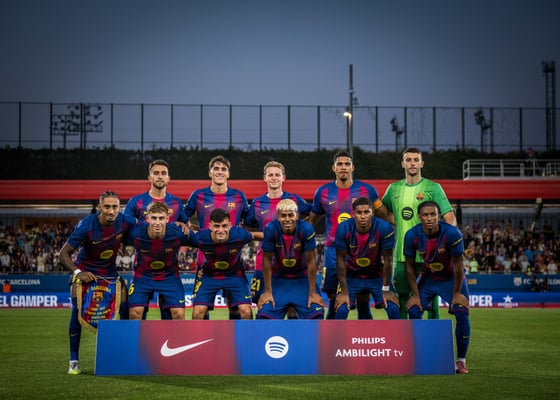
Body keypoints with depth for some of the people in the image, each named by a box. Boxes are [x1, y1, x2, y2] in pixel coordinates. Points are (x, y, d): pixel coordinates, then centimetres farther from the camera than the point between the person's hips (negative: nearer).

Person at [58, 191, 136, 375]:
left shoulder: (125, 222, -18)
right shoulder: (86, 226, -27)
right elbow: (64, 254, -20)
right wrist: (78, 272, -34)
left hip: (110, 271, 3)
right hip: (85, 271, -3)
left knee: (126, 310, -9)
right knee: (77, 311, -17)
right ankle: (74, 361, -6)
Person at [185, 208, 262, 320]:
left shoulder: (239, 235, -29)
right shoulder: (199, 238, -29)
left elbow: (255, 235, -6)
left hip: (235, 274, 0)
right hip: (209, 275, 0)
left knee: (246, 311, -12)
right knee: (198, 313, -9)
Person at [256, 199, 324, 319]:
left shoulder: (306, 229, -24)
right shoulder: (271, 230, -23)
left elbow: (310, 261, -17)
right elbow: (267, 260, -13)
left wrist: (313, 292, -14)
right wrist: (268, 291, -10)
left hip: (302, 279, 0)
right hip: (279, 279, 0)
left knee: (316, 314, -14)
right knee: (265, 314, -12)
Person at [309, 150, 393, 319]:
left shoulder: (366, 190, 1)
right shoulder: (323, 192, 4)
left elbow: (385, 215, 9)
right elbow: (311, 220, 16)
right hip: (333, 252, 1)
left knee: (363, 302, 0)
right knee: (334, 302, 3)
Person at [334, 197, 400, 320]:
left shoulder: (384, 228, -25)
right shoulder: (343, 229, -24)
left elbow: (387, 260, -14)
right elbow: (341, 260, -15)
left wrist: (386, 289, -10)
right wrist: (344, 291, -13)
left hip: (377, 276, 0)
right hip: (352, 276, 0)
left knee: (393, 309, -11)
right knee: (341, 311, -15)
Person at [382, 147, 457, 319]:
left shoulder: (433, 188, -1)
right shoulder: (393, 188, 11)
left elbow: (450, 219, -8)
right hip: (401, 255, 4)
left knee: (430, 299, -2)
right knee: (401, 300, 7)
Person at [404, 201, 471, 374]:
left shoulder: (452, 233, -30)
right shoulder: (412, 235, -22)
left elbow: (458, 264, -20)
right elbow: (410, 265, -9)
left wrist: (457, 293, -15)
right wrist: (415, 294, -9)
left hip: (451, 278, -2)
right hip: (428, 278, 2)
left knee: (462, 313, -17)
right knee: (414, 311, -11)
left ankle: (461, 361, -4)